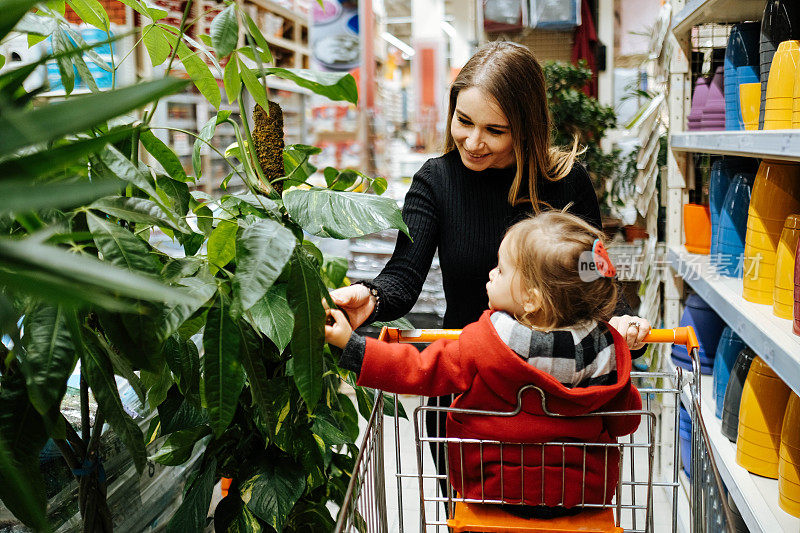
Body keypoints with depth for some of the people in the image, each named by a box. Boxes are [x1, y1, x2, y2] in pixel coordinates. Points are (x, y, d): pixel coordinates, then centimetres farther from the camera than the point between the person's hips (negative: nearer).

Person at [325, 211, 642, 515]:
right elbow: (625, 422, -3)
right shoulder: (605, 348, -14)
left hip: (496, 485, -2)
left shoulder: (481, 346, -23)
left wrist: (351, 345, -10)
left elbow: (421, 372, -16)